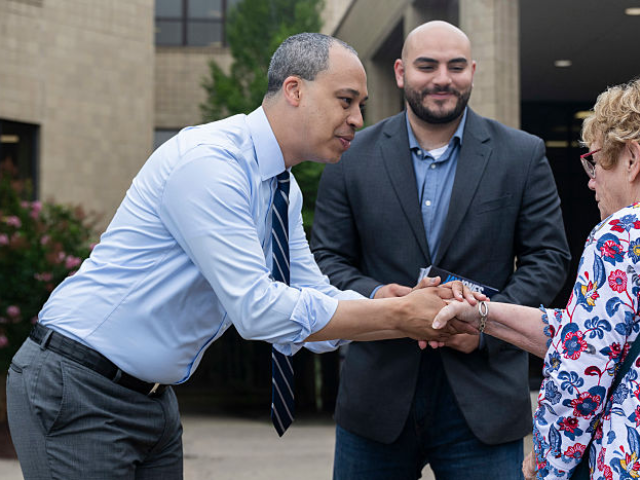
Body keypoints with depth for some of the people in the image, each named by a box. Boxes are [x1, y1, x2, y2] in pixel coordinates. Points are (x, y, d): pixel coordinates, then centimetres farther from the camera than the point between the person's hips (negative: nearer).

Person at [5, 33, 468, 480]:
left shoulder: (286, 192, 7)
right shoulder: (208, 162, -23)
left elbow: (318, 303, 6)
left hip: (153, 395, 9)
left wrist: (427, 318, -9)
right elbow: (257, 308, -27)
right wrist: (399, 315, -21)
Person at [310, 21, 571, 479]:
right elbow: (327, 259, 6)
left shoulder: (523, 156, 3)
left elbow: (547, 258, 3)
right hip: (378, 398, 1)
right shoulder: (353, 157, 4)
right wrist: (372, 295, -15)